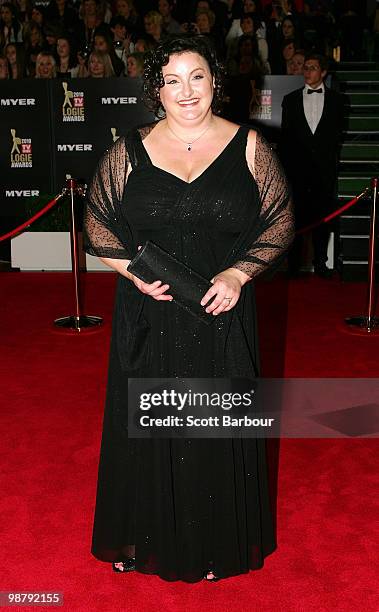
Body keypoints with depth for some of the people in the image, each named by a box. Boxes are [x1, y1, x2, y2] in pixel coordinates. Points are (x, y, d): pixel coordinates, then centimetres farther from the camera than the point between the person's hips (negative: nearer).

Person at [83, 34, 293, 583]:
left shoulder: (248, 146, 1)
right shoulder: (129, 152, 2)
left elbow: (280, 222, 1)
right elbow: (97, 224, 6)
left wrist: (238, 274, -14)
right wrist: (133, 271, -11)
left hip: (222, 316, 0)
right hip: (148, 317, 1)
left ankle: (216, 543, 32)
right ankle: (144, 536, 34)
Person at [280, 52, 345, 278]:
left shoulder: (336, 99, 9)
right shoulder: (291, 99, 11)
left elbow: (338, 133, 7)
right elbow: (285, 135, 8)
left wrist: (331, 161, -2)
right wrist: (286, 164, 1)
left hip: (324, 168, 0)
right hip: (297, 168, 0)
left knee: (323, 216, 2)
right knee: (296, 216, 0)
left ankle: (320, 262, 12)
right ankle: (294, 265, 7)